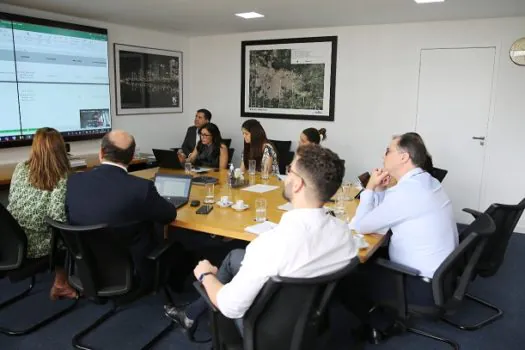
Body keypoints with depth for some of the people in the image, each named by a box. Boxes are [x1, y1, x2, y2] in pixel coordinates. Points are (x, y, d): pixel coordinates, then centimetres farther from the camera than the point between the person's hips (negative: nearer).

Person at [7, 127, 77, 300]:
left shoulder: (20, 168, -3)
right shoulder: (64, 179, -20)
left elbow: (12, 199, 9)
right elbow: (59, 215, -29)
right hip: (36, 246, -5)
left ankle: (60, 283, 35)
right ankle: (60, 284, 31)